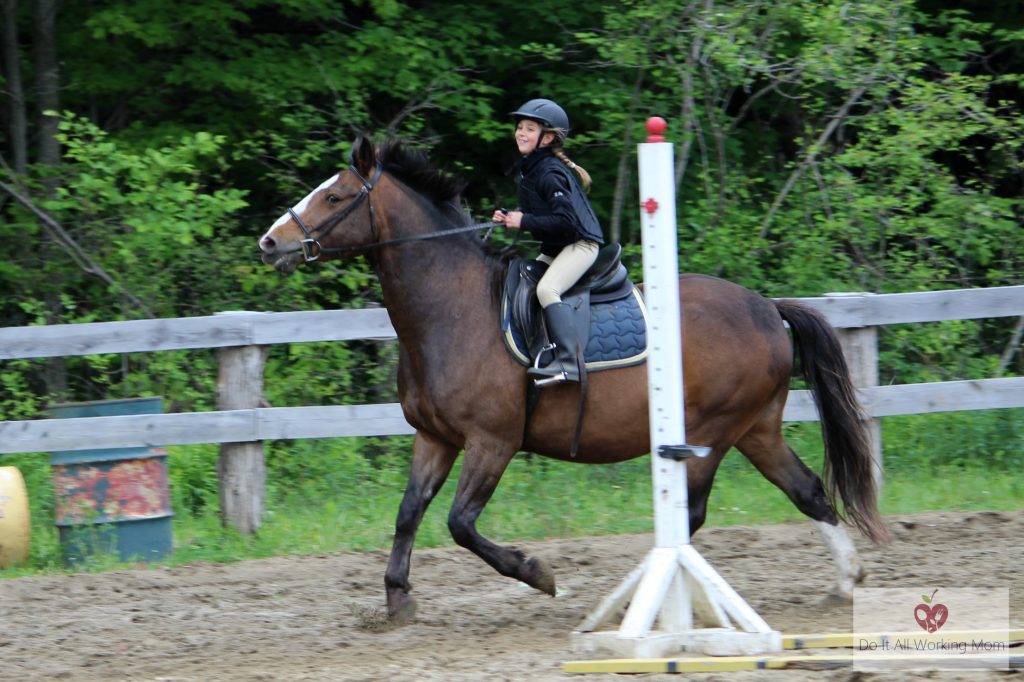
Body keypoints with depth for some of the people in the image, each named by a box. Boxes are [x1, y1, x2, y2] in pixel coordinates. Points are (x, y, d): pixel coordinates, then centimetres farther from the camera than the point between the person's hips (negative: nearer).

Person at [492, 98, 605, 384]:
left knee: (547, 289, -29)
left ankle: (567, 362, -36)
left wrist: (525, 221, -25)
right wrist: (510, 217, 4)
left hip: (580, 244, -11)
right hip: (554, 249, 11)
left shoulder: (550, 173, -20)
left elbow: (565, 219, -27)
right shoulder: (527, 169, 11)